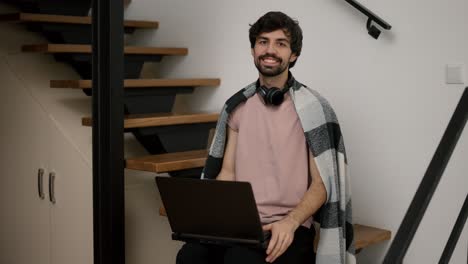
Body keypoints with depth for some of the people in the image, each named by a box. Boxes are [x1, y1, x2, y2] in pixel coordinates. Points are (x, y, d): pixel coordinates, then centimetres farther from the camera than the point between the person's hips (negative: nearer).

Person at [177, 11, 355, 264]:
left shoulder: (312, 108, -2)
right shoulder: (237, 106, 11)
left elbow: (321, 184, -3)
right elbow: (227, 172, 14)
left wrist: (290, 222, -19)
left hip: (287, 227, -3)